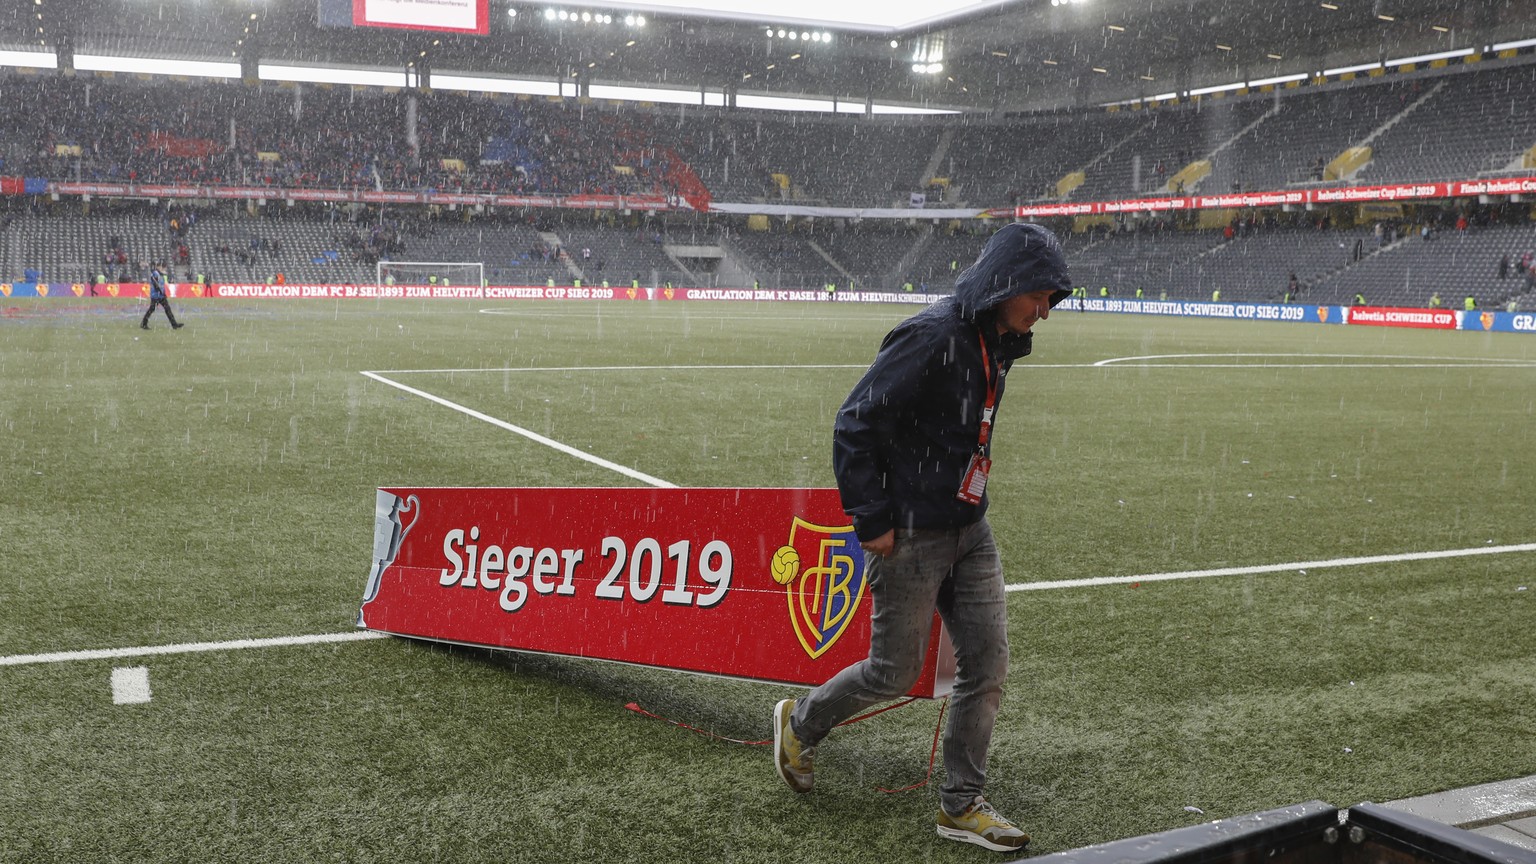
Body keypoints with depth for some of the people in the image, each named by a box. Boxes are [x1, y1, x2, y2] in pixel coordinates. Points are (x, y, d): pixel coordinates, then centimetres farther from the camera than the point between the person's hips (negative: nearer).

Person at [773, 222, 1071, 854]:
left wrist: (966, 500, 18)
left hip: (969, 530, 8)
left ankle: (961, 805, 17)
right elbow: (855, 423, -20)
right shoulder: (932, 336, -21)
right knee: (896, 671, 4)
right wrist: (872, 520, -18)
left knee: (988, 665, 5)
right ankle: (800, 723, 31)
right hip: (909, 536, -8)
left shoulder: (997, 345, 7)